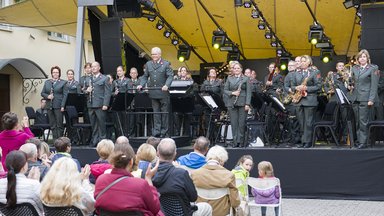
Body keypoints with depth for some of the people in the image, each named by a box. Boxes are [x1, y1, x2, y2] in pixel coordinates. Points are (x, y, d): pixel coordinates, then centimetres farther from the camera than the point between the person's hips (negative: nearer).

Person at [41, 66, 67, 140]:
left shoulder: (63, 82, 3)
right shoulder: (47, 82, 15)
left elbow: (65, 95, -3)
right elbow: (42, 93, 14)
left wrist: (62, 106, -11)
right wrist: (47, 96, -7)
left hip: (58, 106, -4)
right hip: (49, 106, 4)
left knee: (59, 124, -3)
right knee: (52, 125, 5)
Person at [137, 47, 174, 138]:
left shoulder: (166, 64, -1)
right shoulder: (148, 64, 12)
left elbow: (170, 76, -8)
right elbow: (145, 76, 15)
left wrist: (166, 85, -24)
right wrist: (141, 84, -2)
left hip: (163, 92, -4)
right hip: (153, 93, 4)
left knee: (164, 112, 2)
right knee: (156, 112, 6)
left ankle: (164, 132, 9)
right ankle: (157, 131, 8)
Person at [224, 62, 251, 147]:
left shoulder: (246, 79, 6)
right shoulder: (229, 79, 13)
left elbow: (248, 92, 0)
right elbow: (225, 90, 10)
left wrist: (247, 104, -10)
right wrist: (232, 93, -9)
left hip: (242, 104, -2)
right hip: (232, 104, 2)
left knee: (242, 123, -3)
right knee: (234, 123, 0)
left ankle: (241, 142, 3)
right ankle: (235, 142, 4)